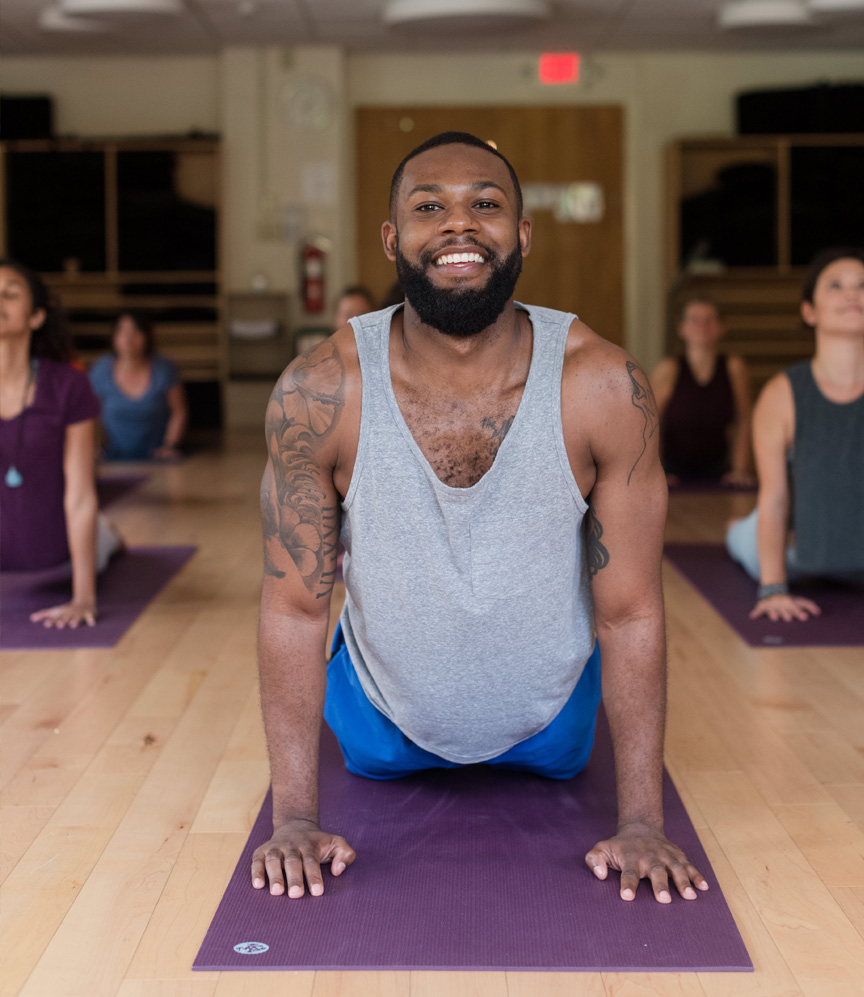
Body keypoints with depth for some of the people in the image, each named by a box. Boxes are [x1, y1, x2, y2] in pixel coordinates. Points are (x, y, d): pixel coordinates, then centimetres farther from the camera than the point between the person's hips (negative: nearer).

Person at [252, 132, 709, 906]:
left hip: (551, 713, 0)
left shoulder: (605, 389, -28)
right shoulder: (318, 394, -28)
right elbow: (293, 608, -20)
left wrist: (642, 825, -21)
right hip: (384, 715, 0)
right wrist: (295, 818, -20)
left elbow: (631, 614, -21)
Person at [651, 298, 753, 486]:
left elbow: (742, 422, 5)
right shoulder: (669, 369, -6)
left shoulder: (734, 368, 0)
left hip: (716, 471, 2)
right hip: (673, 471, -2)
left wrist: (740, 469, -1)